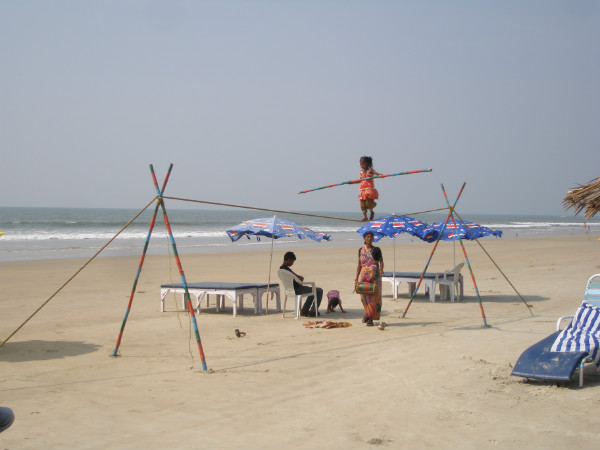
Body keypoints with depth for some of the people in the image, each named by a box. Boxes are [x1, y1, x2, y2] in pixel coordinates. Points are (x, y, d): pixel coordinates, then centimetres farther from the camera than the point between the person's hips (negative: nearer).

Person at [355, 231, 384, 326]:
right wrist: (356, 277, 6)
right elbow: (359, 265, 11)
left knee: (374, 296, -4)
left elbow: (381, 261, -2)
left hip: (375, 276, -2)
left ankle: (370, 318, 0)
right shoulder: (361, 250, 8)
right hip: (364, 275, 2)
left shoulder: (376, 250, 2)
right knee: (364, 296, 1)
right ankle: (367, 313, 25)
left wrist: (381, 268, -24)